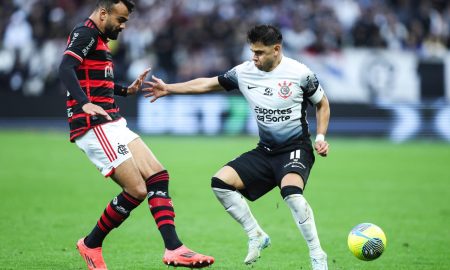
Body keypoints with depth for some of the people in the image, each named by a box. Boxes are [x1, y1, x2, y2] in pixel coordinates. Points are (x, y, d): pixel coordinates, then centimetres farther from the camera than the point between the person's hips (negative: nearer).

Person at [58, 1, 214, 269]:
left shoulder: (99, 39, 22)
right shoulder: (85, 33, -9)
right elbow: (66, 69, -26)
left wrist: (127, 90, 37)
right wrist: (84, 103, -40)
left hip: (113, 124, 10)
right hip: (94, 126, -10)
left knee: (158, 175, -2)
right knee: (137, 190, -13)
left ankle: (174, 248, -8)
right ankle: (91, 245, 5)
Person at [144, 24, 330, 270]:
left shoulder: (299, 73, -10)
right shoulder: (245, 72, 1)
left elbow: (322, 104, 5)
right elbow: (208, 84, 11)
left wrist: (320, 136, -8)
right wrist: (168, 88, 10)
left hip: (295, 148, -6)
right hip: (265, 150, 6)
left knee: (290, 190, -35)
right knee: (220, 182, -10)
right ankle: (256, 236, 6)